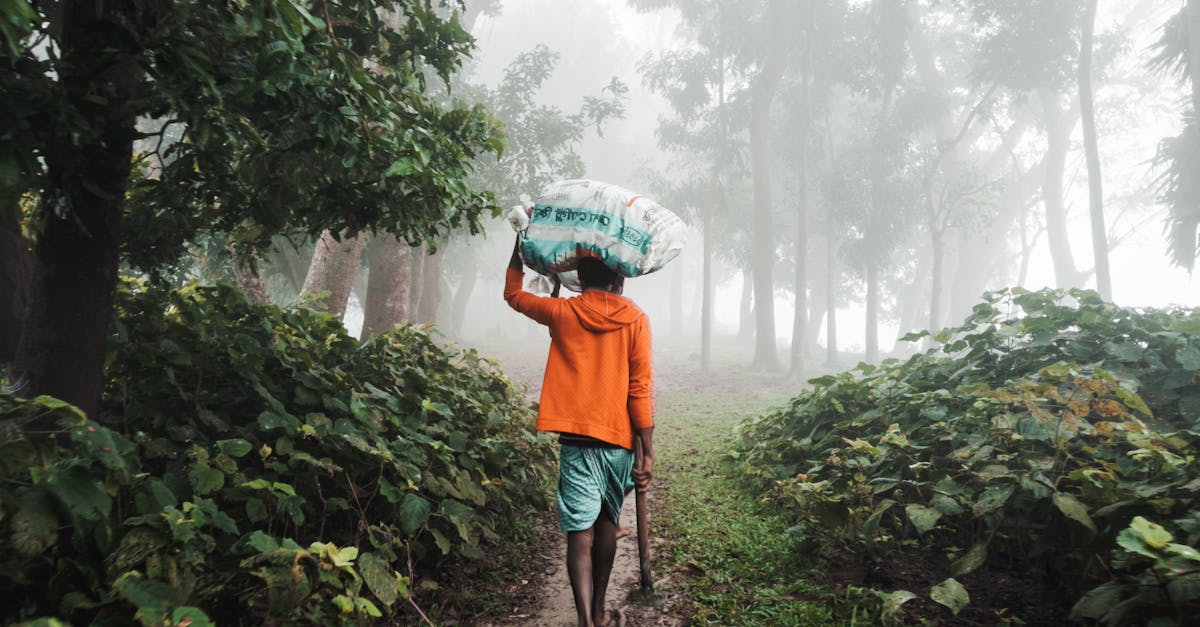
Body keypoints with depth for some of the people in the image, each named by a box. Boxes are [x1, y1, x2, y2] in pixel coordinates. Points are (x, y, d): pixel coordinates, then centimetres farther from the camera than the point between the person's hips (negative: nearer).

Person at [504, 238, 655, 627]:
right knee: (606, 524, 18)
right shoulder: (636, 320, -2)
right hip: (618, 440, 1)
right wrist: (648, 453, -3)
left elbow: (513, 293, 19)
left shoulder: (562, 312, 1)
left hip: (577, 439, -1)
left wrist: (520, 241, 26)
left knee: (580, 533, -2)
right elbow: (641, 390, -7)